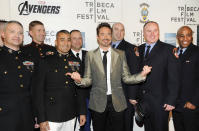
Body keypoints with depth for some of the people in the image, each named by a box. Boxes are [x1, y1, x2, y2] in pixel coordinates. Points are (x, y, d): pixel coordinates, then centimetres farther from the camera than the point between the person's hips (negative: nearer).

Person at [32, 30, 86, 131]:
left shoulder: (76, 62, 7)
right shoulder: (46, 62, -4)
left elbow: (80, 89, 11)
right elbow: (38, 91, -6)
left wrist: (82, 112, 8)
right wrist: (41, 119, -9)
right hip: (51, 117, -3)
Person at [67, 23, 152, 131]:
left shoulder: (120, 54, 5)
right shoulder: (90, 55, 3)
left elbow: (126, 78, 4)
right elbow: (88, 79, 3)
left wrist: (142, 75, -13)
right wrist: (79, 80, -19)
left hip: (117, 102, 1)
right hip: (98, 103, 0)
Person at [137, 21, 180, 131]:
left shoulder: (168, 49, -6)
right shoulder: (139, 50, 9)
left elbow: (173, 78, -9)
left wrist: (171, 101, -14)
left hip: (160, 101, -4)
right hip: (142, 101, 4)